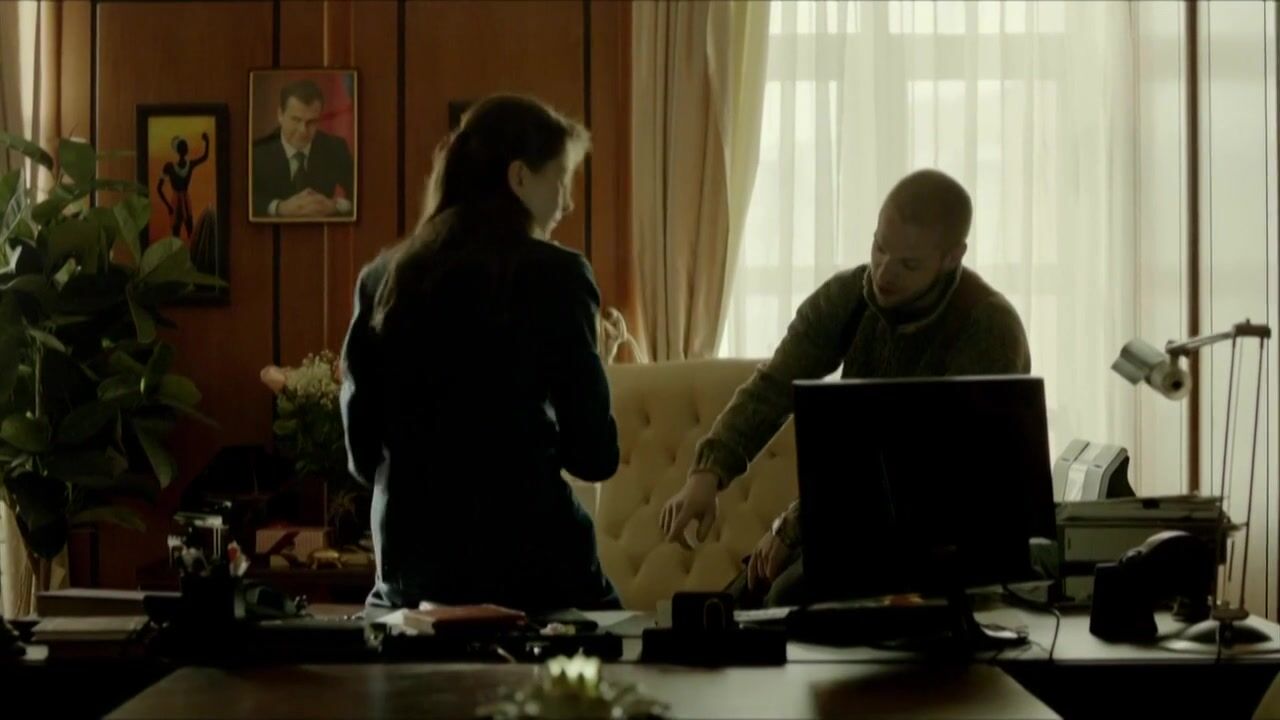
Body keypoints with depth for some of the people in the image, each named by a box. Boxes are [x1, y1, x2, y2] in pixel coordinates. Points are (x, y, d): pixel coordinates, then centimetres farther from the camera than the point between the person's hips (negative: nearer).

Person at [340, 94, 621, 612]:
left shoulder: (381, 278, 7)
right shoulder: (554, 274, -7)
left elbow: (363, 456, 11)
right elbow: (594, 456, -6)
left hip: (409, 566, 5)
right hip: (531, 563, -4)